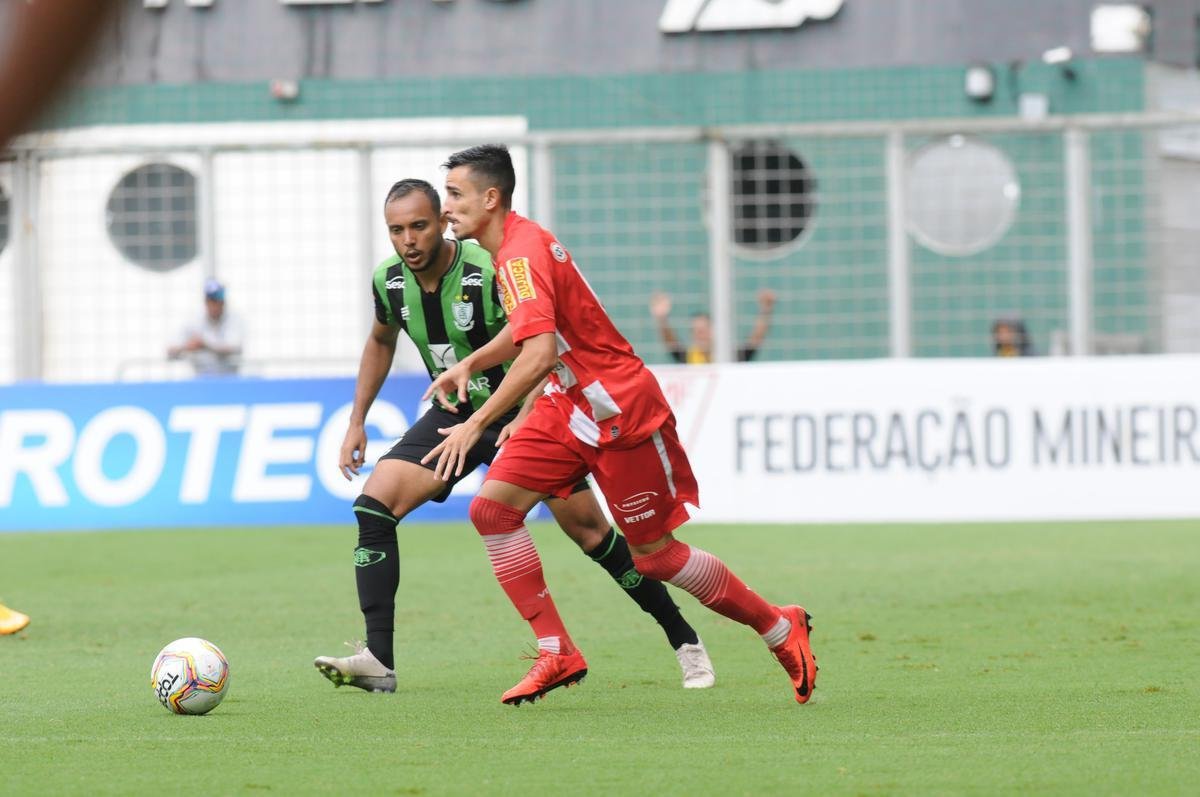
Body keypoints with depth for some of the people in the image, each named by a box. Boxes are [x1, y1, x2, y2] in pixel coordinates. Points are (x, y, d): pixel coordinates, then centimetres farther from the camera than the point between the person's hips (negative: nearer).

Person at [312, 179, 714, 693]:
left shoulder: (490, 272, -26)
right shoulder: (390, 281, -9)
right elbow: (381, 342, 14)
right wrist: (357, 421, 12)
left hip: (525, 413, -5)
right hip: (454, 414, 5)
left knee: (591, 534, -2)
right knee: (373, 505, -15)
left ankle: (684, 641, 17)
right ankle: (378, 661, -18)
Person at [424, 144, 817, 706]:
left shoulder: (523, 253, -23)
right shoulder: (513, 247, 8)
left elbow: (539, 354, -34)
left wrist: (478, 423, -33)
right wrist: (470, 364, 16)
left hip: (618, 410, -9)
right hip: (569, 405, 9)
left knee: (655, 555, -1)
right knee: (492, 507, -5)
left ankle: (780, 628, 17)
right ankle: (557, 654, -2)